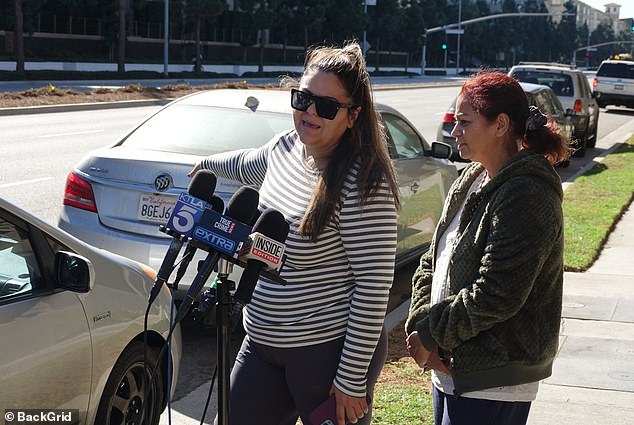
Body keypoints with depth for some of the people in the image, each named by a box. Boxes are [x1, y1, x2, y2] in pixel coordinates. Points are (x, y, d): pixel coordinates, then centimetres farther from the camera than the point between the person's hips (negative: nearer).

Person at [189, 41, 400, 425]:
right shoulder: (285, 148, 2)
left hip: (328, 351, -7)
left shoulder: (362, 183, -21)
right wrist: (209, 163, 45)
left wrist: (352, 379, -20)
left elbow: (374, 286, -21)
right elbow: (247, 166, 28)